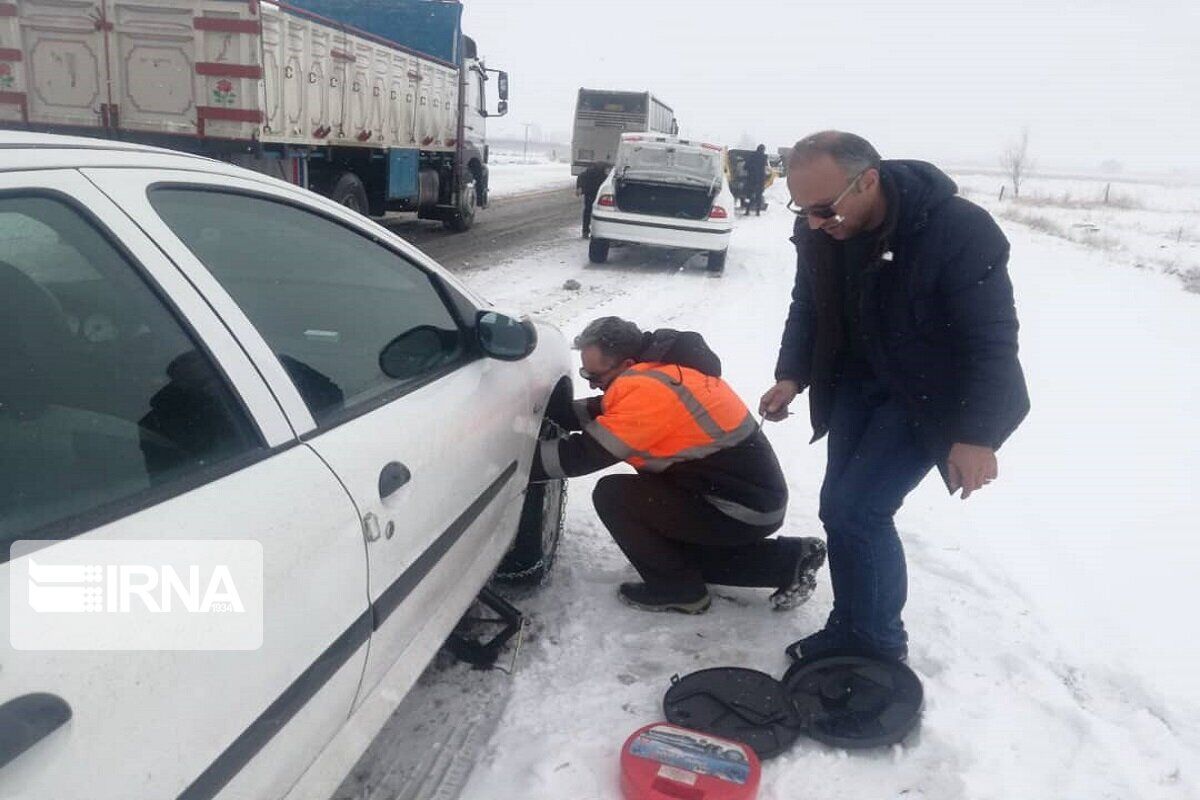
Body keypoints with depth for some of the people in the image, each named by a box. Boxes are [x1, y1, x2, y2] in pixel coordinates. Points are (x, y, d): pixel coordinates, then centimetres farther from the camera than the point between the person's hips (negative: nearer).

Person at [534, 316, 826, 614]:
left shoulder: (651, 389, -24)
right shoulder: (657, 368, 5)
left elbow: (588, 453, -22)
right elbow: (600, 413, 13)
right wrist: (545, 411, 3)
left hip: (744, 510, -10)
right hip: (752, 493, 10)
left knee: (612, 496, -12)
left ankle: (678, 590, 2)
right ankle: (790, 559, 20)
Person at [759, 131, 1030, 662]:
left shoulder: (961, 230, -29)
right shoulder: (818, 230, -12)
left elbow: (992, 339, -24)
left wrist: (975, 435, -29)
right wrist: (792, 376, -9)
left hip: (930, 394, -6)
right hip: (860, 379, 6)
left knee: (857, 509, -14)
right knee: (839, 507, 7)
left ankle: (878, 647, 7)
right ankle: (850, 630, 27)